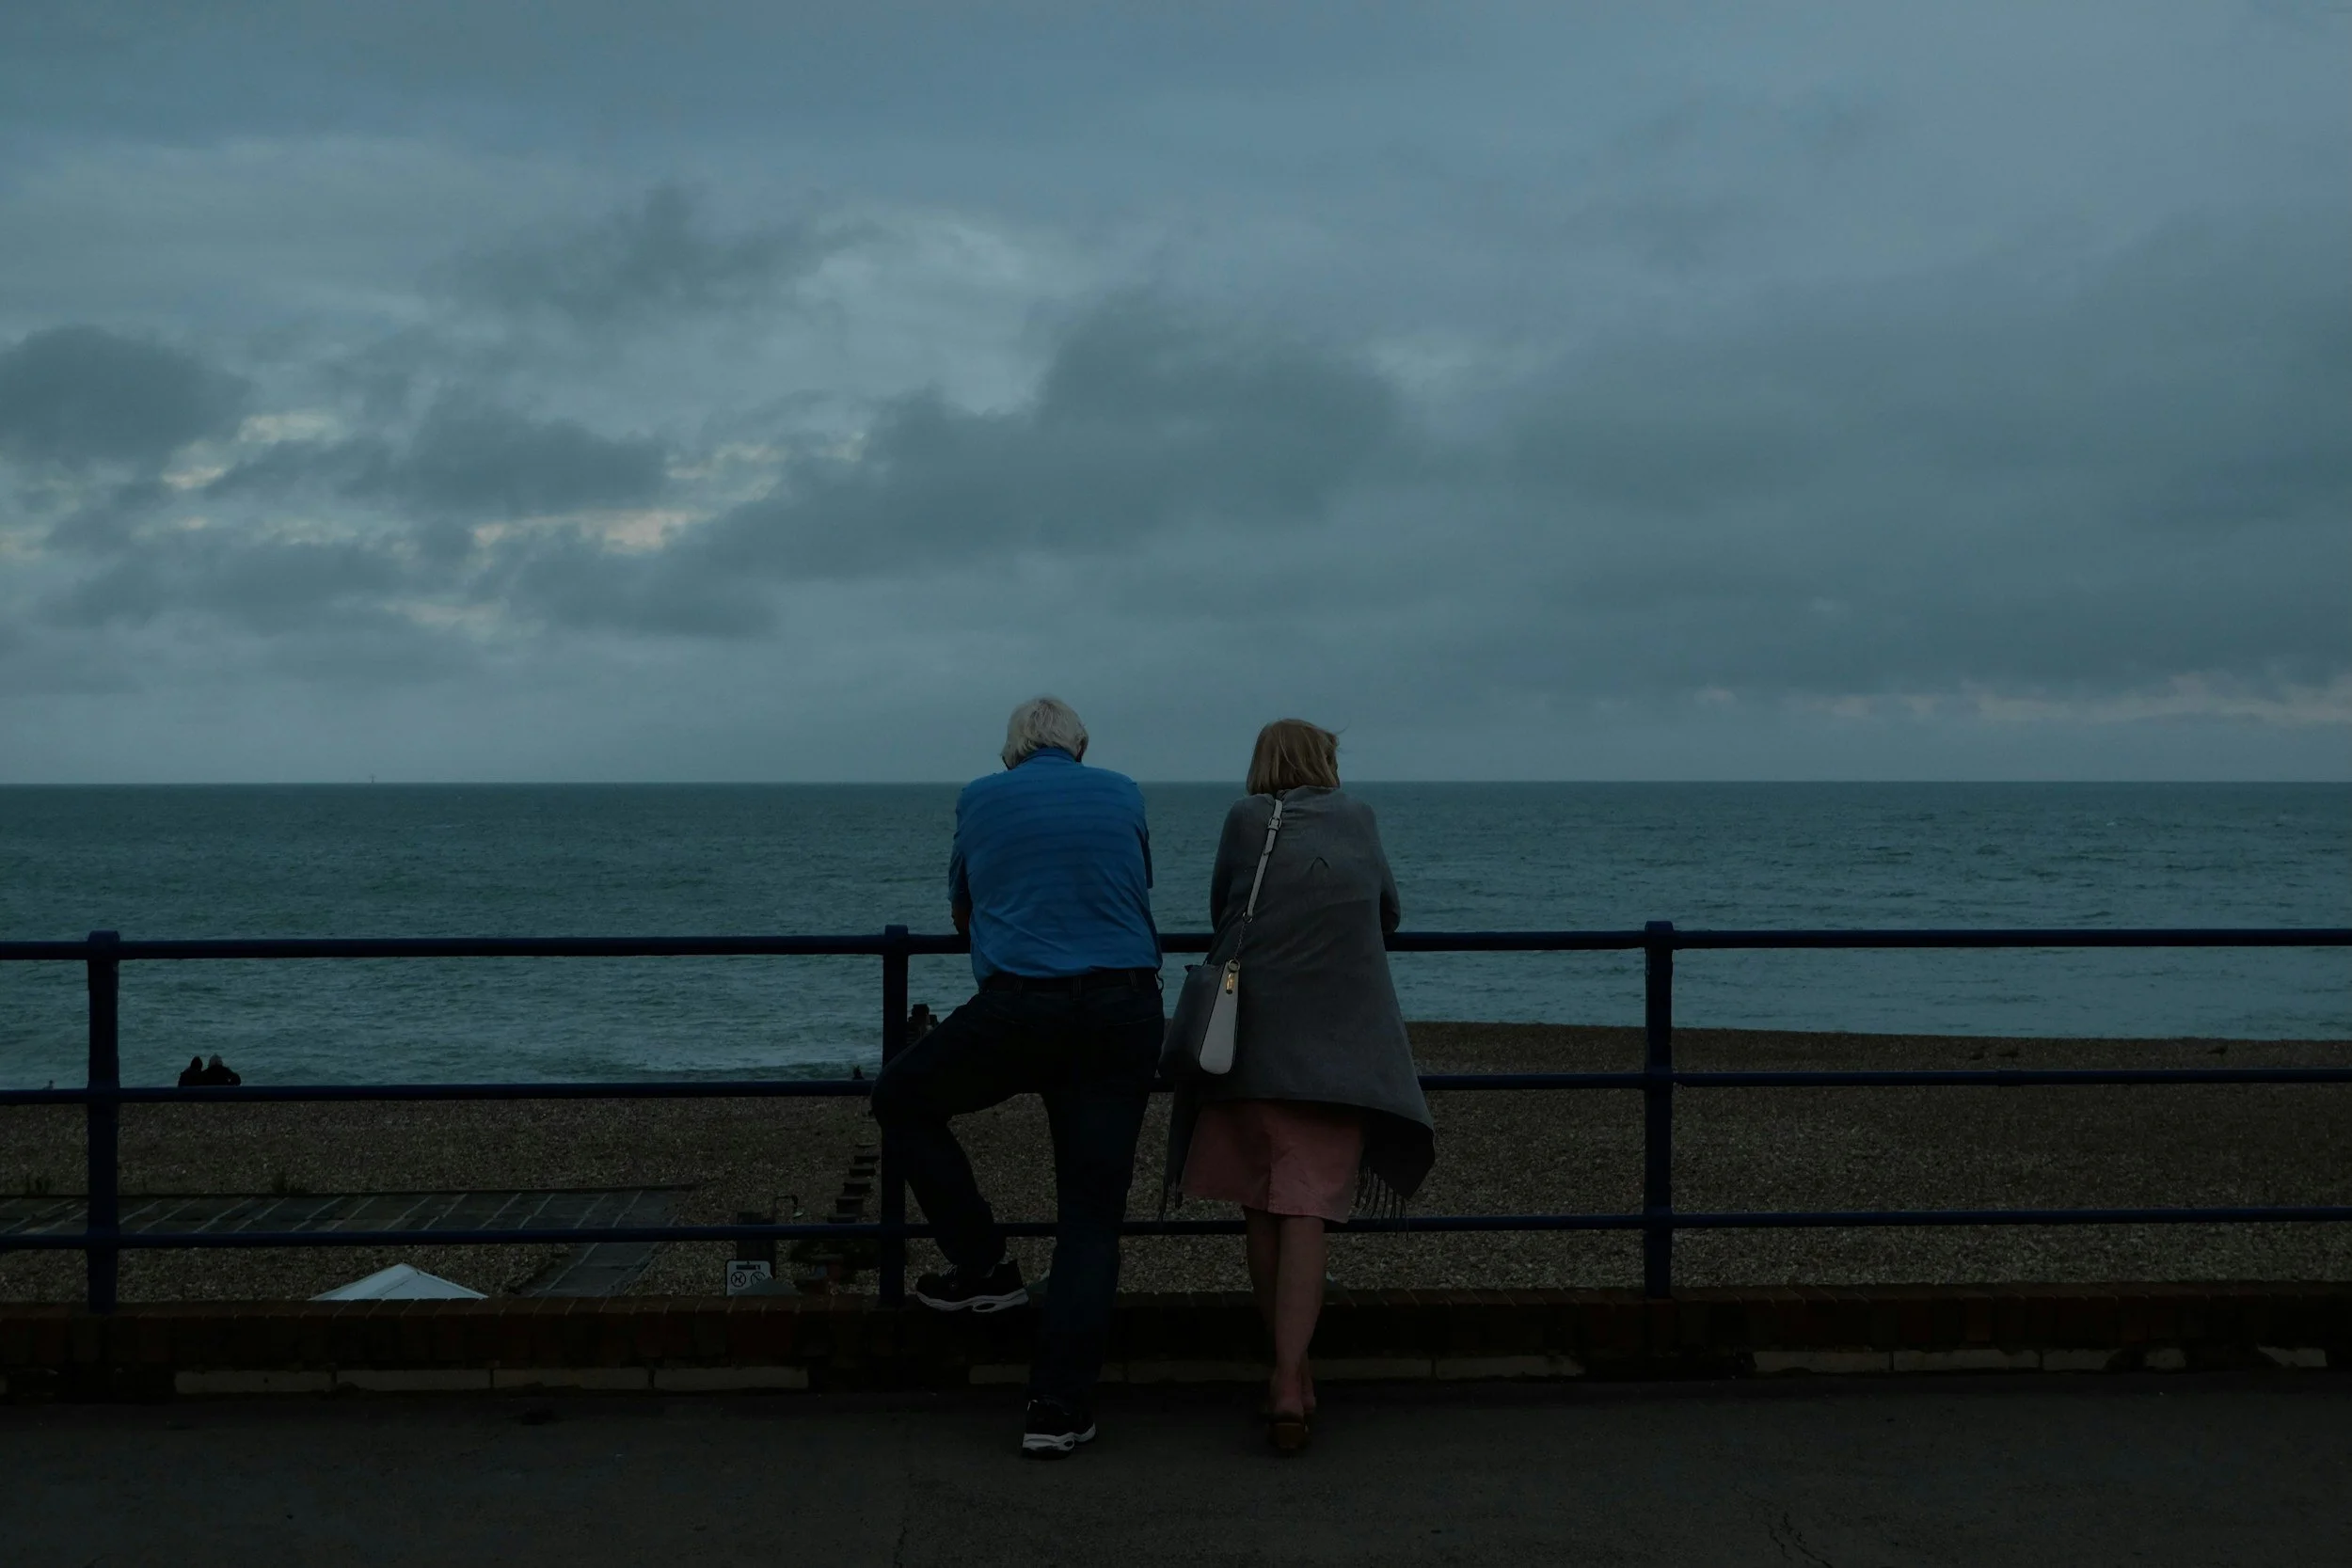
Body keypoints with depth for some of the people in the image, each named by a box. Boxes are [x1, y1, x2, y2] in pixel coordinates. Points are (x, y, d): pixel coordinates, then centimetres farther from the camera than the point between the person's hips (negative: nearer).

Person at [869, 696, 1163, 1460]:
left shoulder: (980, 799, 12)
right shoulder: (1123, 796, 15)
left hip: (1018, 1009, -2)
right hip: (1124, 1012, 2)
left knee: (901, 1100, 23)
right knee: (1091, 1214, 4)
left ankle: (982, 1266, 21)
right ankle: (1060, 1408, -1)